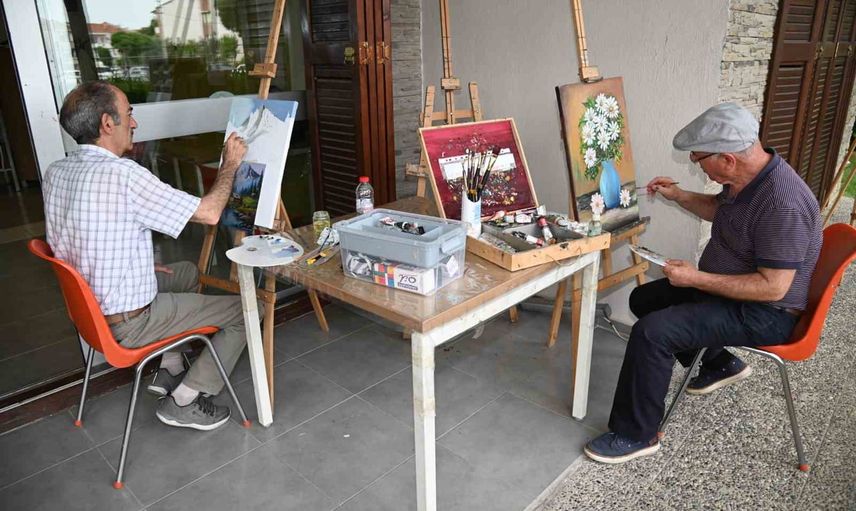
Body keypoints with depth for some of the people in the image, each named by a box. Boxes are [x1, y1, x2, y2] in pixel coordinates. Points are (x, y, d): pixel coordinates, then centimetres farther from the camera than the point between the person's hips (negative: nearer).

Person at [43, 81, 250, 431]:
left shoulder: (55, 172, 1)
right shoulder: (121, 173, -26)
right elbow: (209, 213, -22)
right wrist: (230, 164, -7)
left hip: (86, 307, 9)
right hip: (127, 323, -9)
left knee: (186, 272, 30)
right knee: (246, 310, -1)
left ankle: (169, 370, 27)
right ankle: (183, 401, 5)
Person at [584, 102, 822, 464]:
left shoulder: (783, 204, -31)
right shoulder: (746, 176, -2)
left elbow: (773, 287, -30)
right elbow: (720, 210, 20)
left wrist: (697, 279, -27)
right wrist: (679, 196, 6)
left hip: (765, 313, -10)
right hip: (727, 286, 10)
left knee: (652, 331, -25)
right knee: (644, 299, 14)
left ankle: (635, 435, -8)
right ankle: (719, 364, 27)